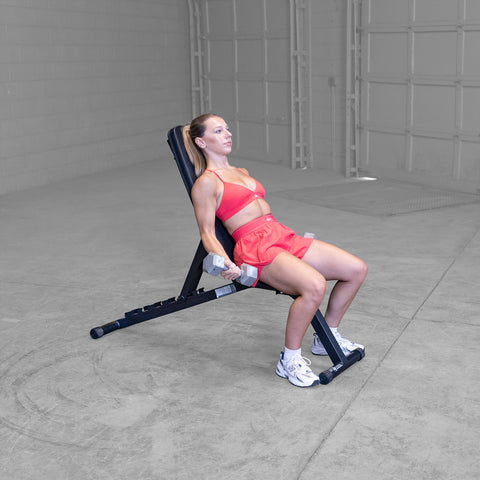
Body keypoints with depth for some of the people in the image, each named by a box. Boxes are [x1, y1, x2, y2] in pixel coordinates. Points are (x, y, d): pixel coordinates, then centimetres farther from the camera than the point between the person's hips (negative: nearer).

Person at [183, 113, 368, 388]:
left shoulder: (242, 173, 25)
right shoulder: (206, 183, 0)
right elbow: (207, 232, -5)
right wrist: (225, 263, -23)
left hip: (283, 236, 9)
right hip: (255, 247, -8)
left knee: (357, 269, -3)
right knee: (315, 285, -34)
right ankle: (290, 360, -15)